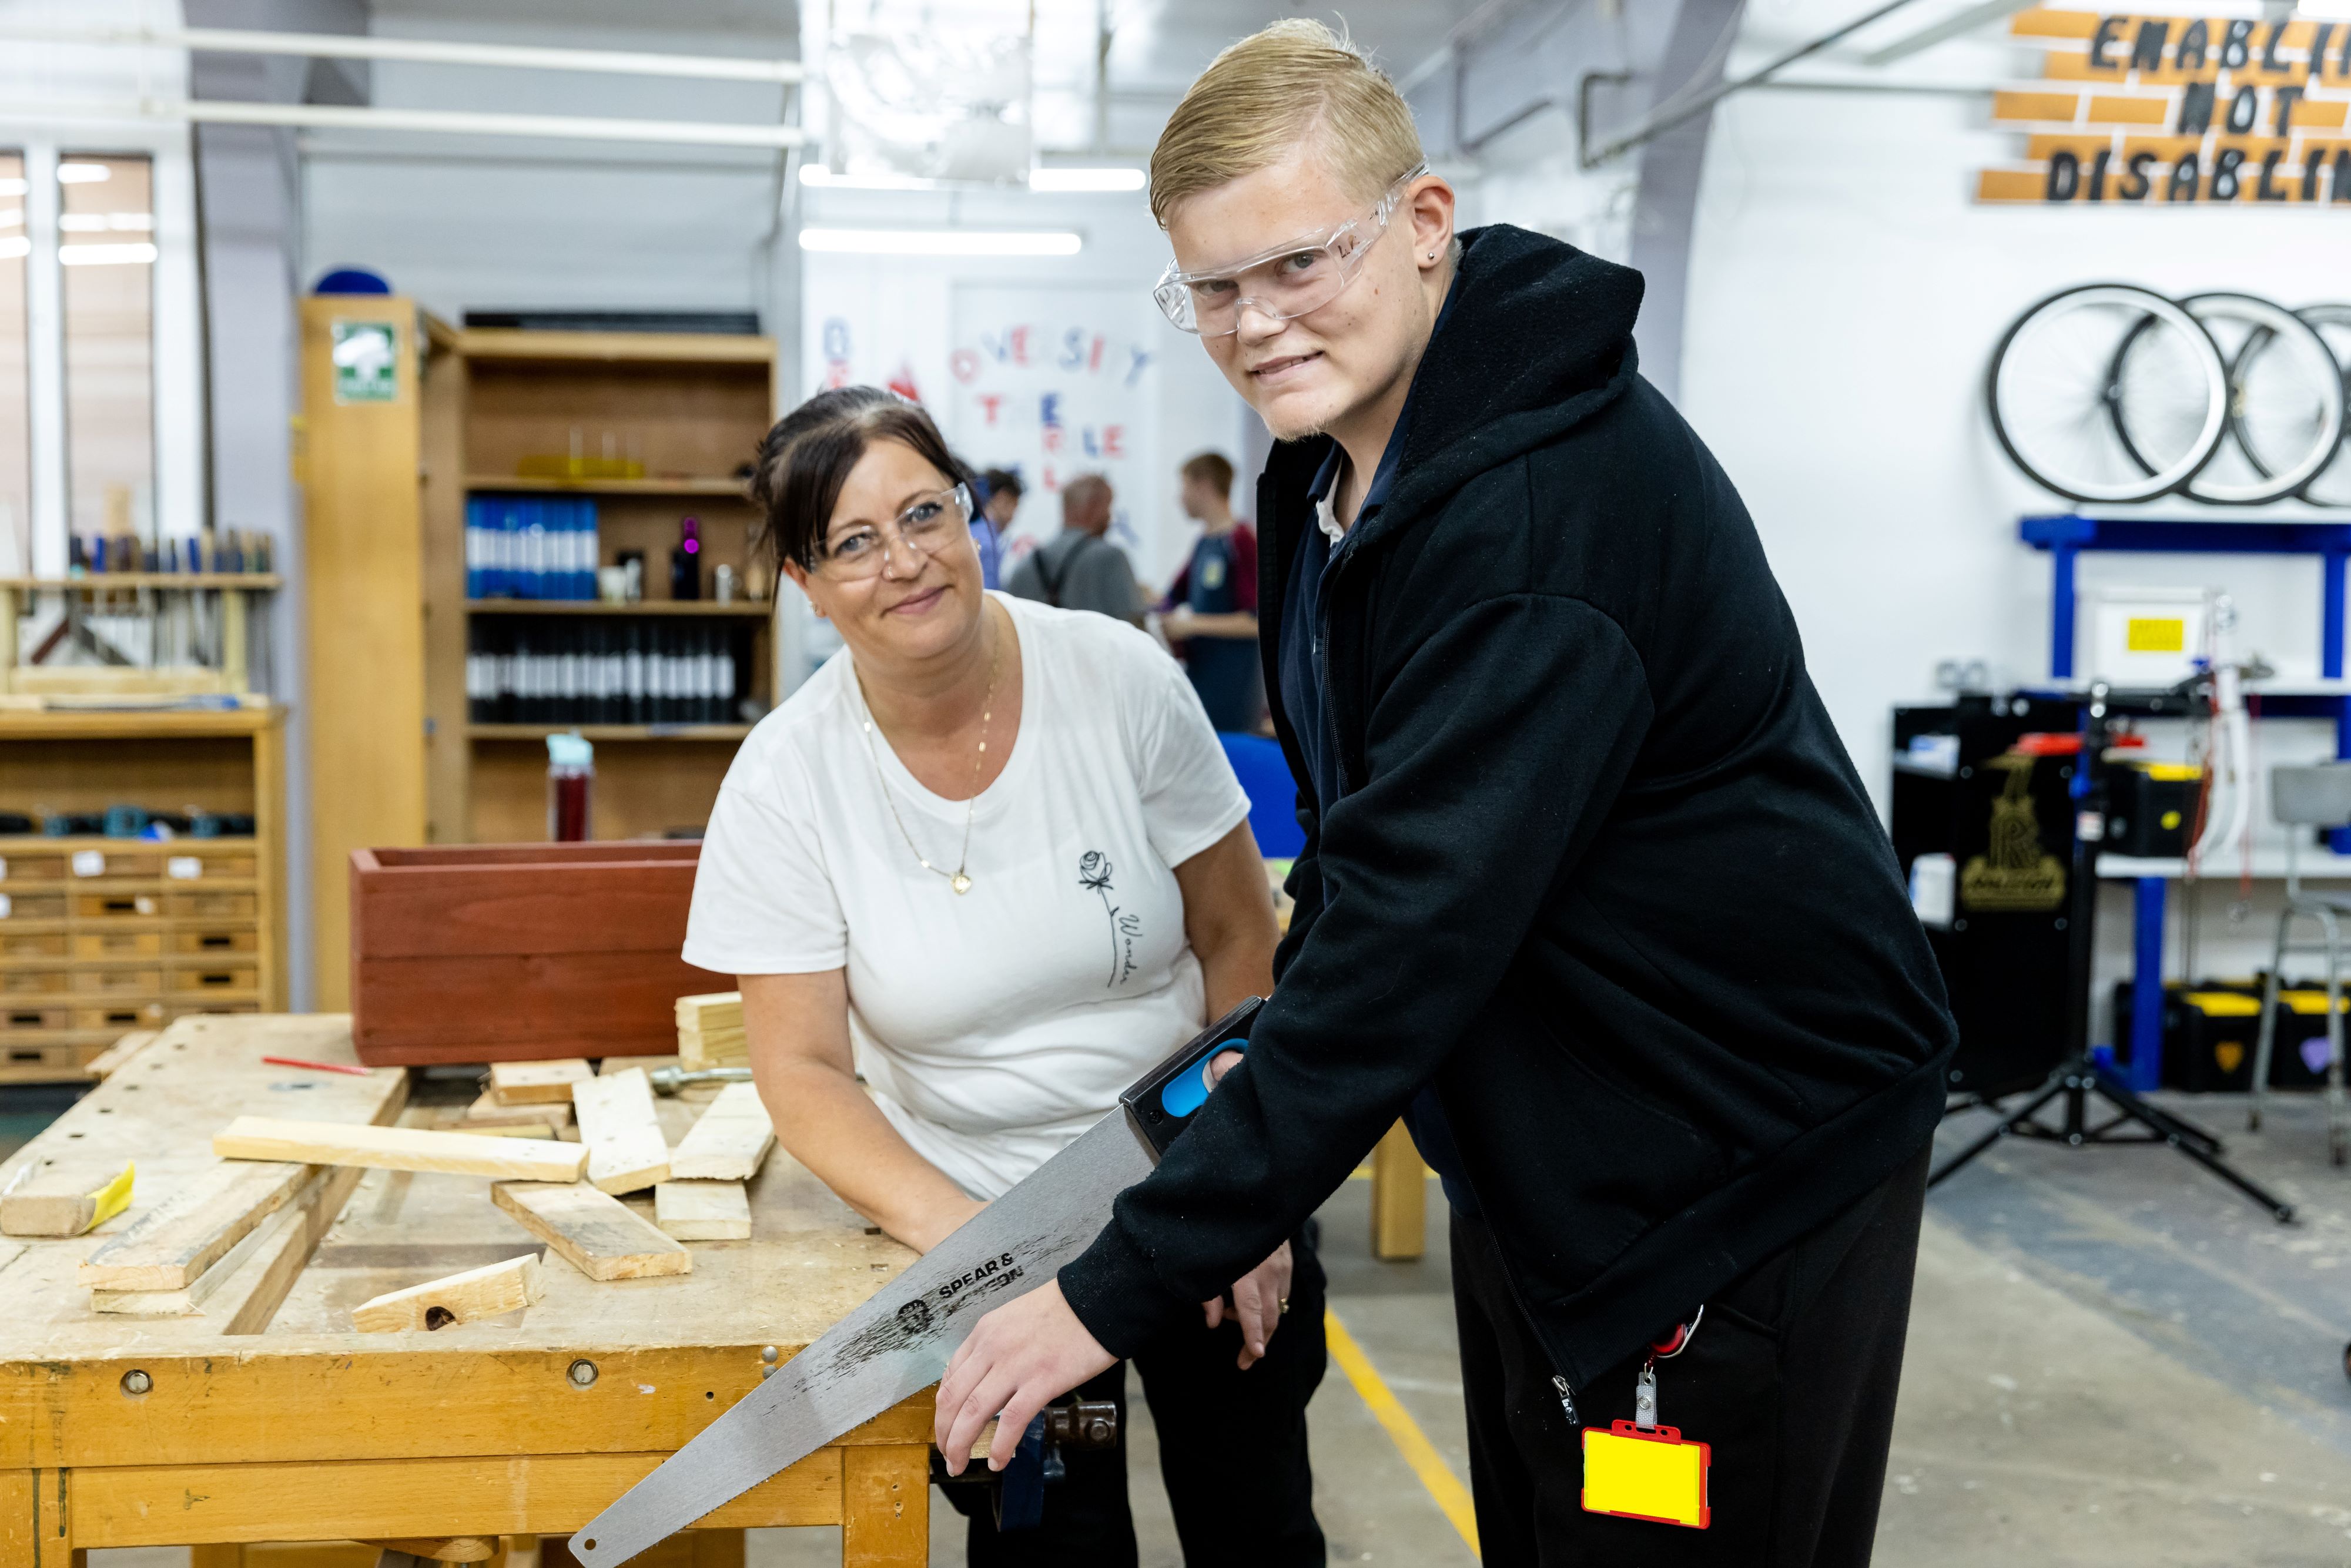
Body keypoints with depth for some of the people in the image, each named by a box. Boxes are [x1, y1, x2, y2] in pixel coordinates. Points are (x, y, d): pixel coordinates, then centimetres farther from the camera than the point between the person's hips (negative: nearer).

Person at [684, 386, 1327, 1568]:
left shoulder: (1120, 678, -13)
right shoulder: (785, 783, -14)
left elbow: (1236, 939, -5)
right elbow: (803, 1074, -11)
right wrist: (953, 1227, -26)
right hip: (987, 1222, 0)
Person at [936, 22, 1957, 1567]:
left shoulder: (1551, 502, -29)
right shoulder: (1334, 465, 3)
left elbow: (1417, 928, -32)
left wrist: (1116, 1293, -29)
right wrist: (1278, 1046, 5)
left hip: (1752, 1155, -9)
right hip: (1540, 1142, 9)